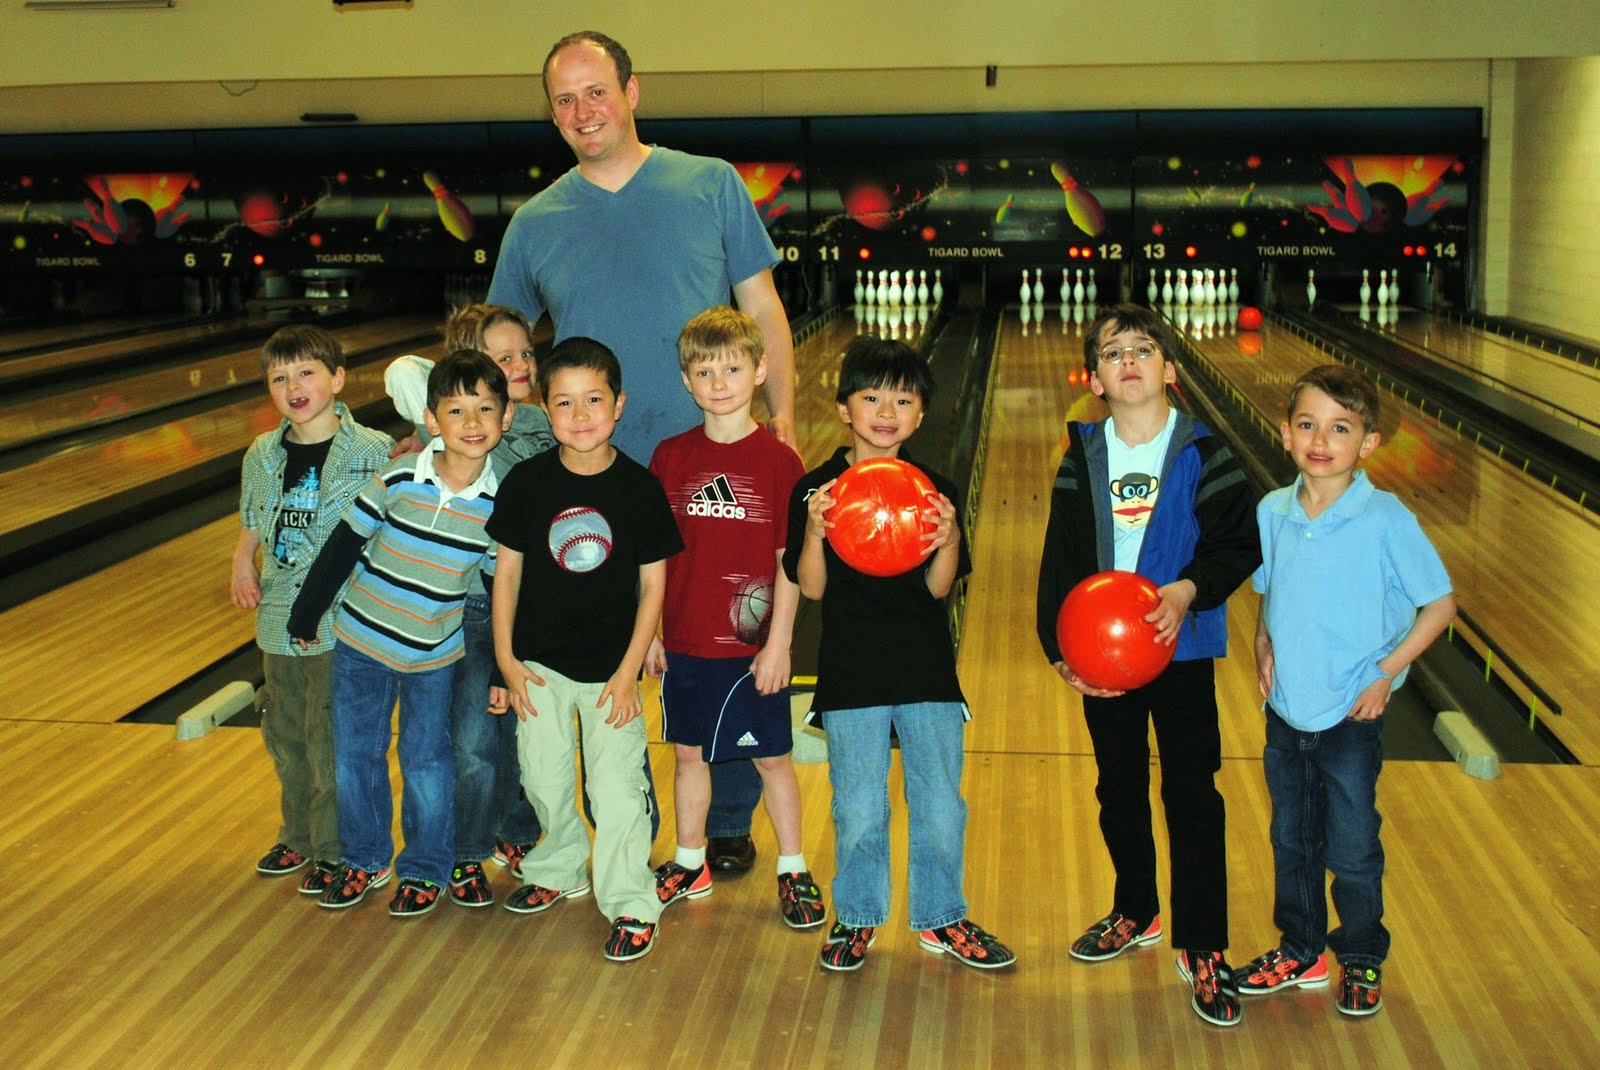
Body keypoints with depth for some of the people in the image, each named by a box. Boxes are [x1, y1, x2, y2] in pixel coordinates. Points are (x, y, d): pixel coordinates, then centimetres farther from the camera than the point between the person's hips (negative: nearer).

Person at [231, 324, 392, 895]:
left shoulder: (374, 452, -11)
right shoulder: (262, 456, 4)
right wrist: (242, 564, -2)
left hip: (342, 625, -5)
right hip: (280, 622, 6)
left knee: (331, 740, 1)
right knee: (284, 736, 18)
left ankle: (335, 850, 19)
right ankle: (297, 837, 37)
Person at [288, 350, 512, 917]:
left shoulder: (499, 504, -12)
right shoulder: (398, 478, -16)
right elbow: (343, 546, -6)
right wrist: (303, 617, 0)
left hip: (433, 656, 0)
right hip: (361, 641, 1)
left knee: (426, 763, 9)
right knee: (355, 754, 12)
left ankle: (424, 869, 29)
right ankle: (365, 860, 32)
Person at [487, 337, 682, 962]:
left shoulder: (640, 488, -10)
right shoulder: (526, 483, -7)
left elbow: (653, 585, -6)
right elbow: (508, 570, 1)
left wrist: (628, 672, -9)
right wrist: (506, 659, -2)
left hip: (610, 669, -2)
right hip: (540, 664, 2)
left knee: (617, 789, 0)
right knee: (544, 780, 15)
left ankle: (630, 904, 14)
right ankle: (560, 869, 39)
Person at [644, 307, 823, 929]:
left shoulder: (778, 461, -8)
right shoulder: (671, 458, 1)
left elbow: (789, 562, -8)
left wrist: (779, 643, -11)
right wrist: (649, 633, 4)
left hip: (752, 645, -3)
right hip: (684, 640, 3)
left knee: (771, 758, 9)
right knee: (689, 754, 15)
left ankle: (793, 872, 24)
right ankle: (689, 866, 32)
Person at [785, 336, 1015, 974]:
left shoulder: (935, 491, 1)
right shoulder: (817, 489, -4)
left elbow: (939, 588, -1)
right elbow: (812, 589, -5)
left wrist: (950, 540, -20)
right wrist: (814, 532, -22)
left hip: (927, 668, 2)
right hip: (851, 673, -2)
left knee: (940, 806, 9)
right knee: (858, 810, 8)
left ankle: (941, 918, 29)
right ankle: (856, 917, 28)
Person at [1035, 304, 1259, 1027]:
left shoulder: (1201, 453, -7)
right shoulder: (1082, 459, 0)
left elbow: (1239, 542, -7)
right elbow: (1060, 563, 0)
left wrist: (1188, 590, -25)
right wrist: (1061, 651, -9)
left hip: (1181, 649, -3)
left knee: (1192, 796, 1)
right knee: (1118, 791, 17)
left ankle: (1203, 948, 11)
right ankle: (1135, 913, 37)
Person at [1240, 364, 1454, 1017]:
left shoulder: (1386, 521, -17)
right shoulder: (1272, 512, -4)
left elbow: (1440, 604, -9)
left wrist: (1386, 672, -13)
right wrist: (1264, 647, -3)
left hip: (1350, 719, -4)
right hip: (1284, 713, 4)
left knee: (1352, 851, 9)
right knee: (1291, 841, 19)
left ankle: (1362, 962, 31)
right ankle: (1300, 953, 37)